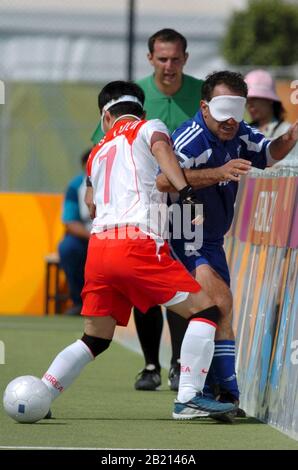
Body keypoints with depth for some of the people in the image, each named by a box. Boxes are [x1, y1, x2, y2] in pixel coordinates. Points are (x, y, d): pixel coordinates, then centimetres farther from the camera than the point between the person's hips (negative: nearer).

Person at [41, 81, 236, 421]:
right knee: (204, 310, -3)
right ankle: (188, 399, -14)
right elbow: (161, 149, -9)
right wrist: (186, 191, -21)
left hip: (97, 248, 6)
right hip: (138, 243, -6)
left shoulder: (96, 154, 29)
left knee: (95, 339, 19)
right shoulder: (149, 128, 14)